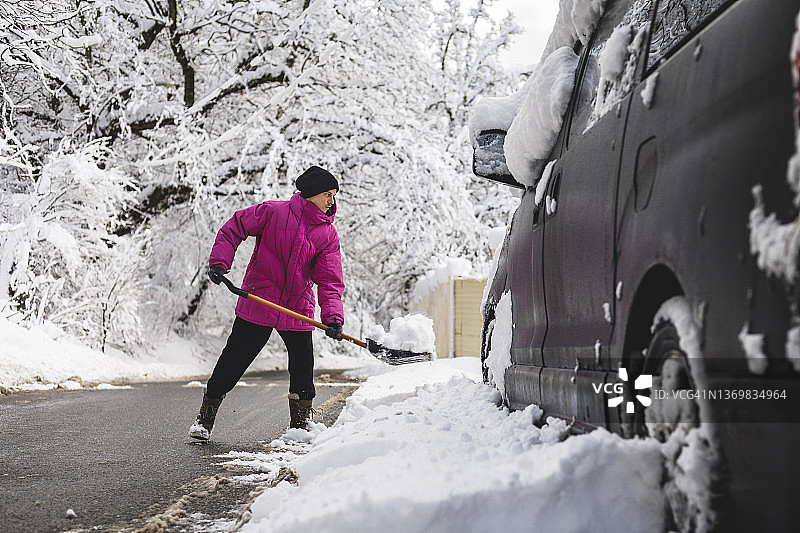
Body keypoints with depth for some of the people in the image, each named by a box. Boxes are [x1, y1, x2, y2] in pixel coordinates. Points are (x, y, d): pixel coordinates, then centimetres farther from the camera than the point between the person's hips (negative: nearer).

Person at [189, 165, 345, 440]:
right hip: (257, 302, -3)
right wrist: (219, 262, -12)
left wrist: (333, 317, -20)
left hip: (298, 311, 3)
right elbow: (233, 229, 0)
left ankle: (300, 426, 21)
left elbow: (330, 281, -5)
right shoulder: (273, 212, -7)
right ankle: (205, 418, 18)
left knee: (303, 369, 2)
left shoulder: (328, 235, 1)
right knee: (234, 359, 2)